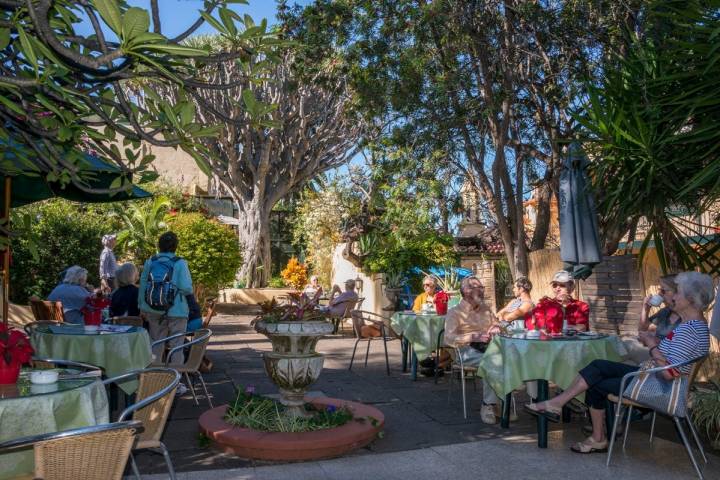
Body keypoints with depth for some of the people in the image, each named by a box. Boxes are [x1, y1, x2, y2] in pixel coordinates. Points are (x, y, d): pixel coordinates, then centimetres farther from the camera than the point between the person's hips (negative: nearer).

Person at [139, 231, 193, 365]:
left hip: (153, 310, 4)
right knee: (176, 345, 6)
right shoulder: (180, 263, -12)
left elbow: (143, 285, 8)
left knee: (156, 344, 15)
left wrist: (142, 307, 17)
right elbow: (187, 288, -17)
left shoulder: (150, 262, 2)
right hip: (176, 311, -4)